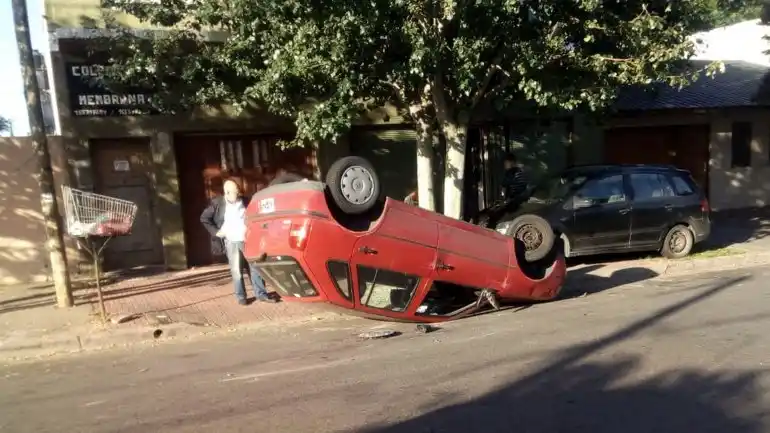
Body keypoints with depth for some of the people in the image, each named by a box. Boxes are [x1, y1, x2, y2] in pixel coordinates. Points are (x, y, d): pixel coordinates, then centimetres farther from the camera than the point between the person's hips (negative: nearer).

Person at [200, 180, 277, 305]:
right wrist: (216, 231, -5)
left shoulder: (245, 202, 4)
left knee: (255, 268, 5)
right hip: (232, 242, -2)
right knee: (236, 271, 1)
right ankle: (241, 296, 14)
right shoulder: (217, 203, -4)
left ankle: (261, 294, 13)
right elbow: (204, 218, 1)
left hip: (249, 240, 3)